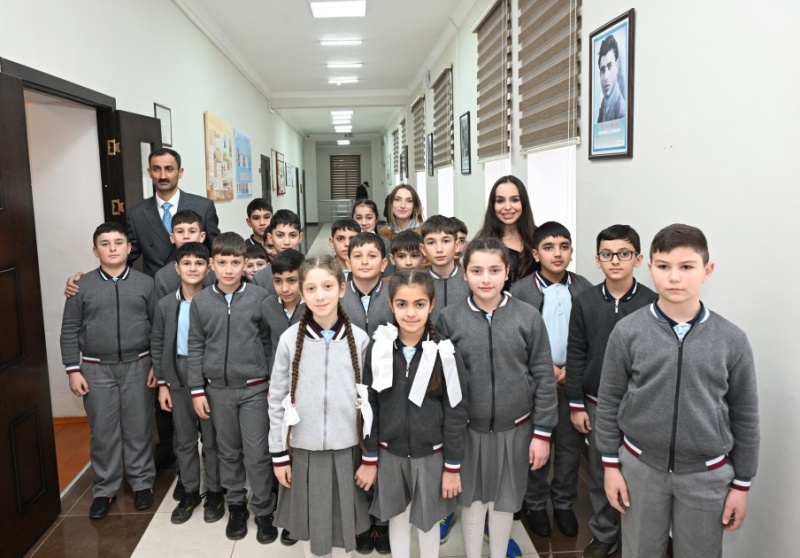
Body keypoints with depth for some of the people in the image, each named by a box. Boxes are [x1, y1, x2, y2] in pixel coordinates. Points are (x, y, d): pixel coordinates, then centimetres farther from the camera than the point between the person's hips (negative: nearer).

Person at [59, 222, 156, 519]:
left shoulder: (145, 283, -1)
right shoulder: (82, 286, 0)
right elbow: (69, 331, 3)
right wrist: (73, 370, -1)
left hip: (137, 366, 0)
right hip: (96, 369, 1)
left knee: (138, 428, 8)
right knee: (103, 432, 9)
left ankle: (142, 482, 24)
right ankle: (104, 489, 24)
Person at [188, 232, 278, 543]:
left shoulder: (259, 297, -7)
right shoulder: (200, 302, -1)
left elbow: (269, 343, -1)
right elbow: (195, 348, 3)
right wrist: (197, 390, 2)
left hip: (254, 388, -2)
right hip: (218, 390, 2)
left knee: (257, 453, 3)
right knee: (228, 452, 14)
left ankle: (263, 511, 20)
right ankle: (236, 506, 31)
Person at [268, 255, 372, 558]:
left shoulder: (359, 339, -7)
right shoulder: (290, 339, -8)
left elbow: (370, 400, -2)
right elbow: (277, 400, -2)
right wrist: (278, 454, 0)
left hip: (346, 450, 0)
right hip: (304, 450, 0)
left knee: (343, 522, 13)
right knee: (309, 522, 15)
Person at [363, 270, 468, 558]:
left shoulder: (444, 353, -13)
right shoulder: (377, 350, -9)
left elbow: (456, 412, -9)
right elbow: (370, 407, -2)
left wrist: (453, 467, -7)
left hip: (430, 454, -1)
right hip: (390, 453, 2)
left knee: (427, 519, 15)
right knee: (397, 517, 19)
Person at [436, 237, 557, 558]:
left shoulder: (528, 317, -9)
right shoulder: (449, 319, -8)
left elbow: (544, 378, -4)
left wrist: (542, 432, -4)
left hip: (515, 427, 0)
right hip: (467, 428, 0)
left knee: (505, 497, 16)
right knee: (472, 496, 15)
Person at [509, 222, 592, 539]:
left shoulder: (585, 289, -1)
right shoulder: (520, 290, -7)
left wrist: (571, 369, -10)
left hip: (574, 381, 2)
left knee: (571, 446, 12)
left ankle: (564, 503, 31)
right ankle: (535, 504, 28)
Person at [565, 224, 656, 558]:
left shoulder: (652, 303, -7)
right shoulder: (584, 303, -4)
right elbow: (575, 356, 0)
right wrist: (576, 405, -1)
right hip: (596, 404, 2)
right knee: (600, 473, 13)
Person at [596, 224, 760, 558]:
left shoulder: (732, 340, -8)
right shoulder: (627, 332, -10)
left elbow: (744, 416, 0)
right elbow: (609, 402, -2)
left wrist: (742, 483, 4)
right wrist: (611, 464, -1)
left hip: (707, 474, 1)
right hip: (640, 467, 0)